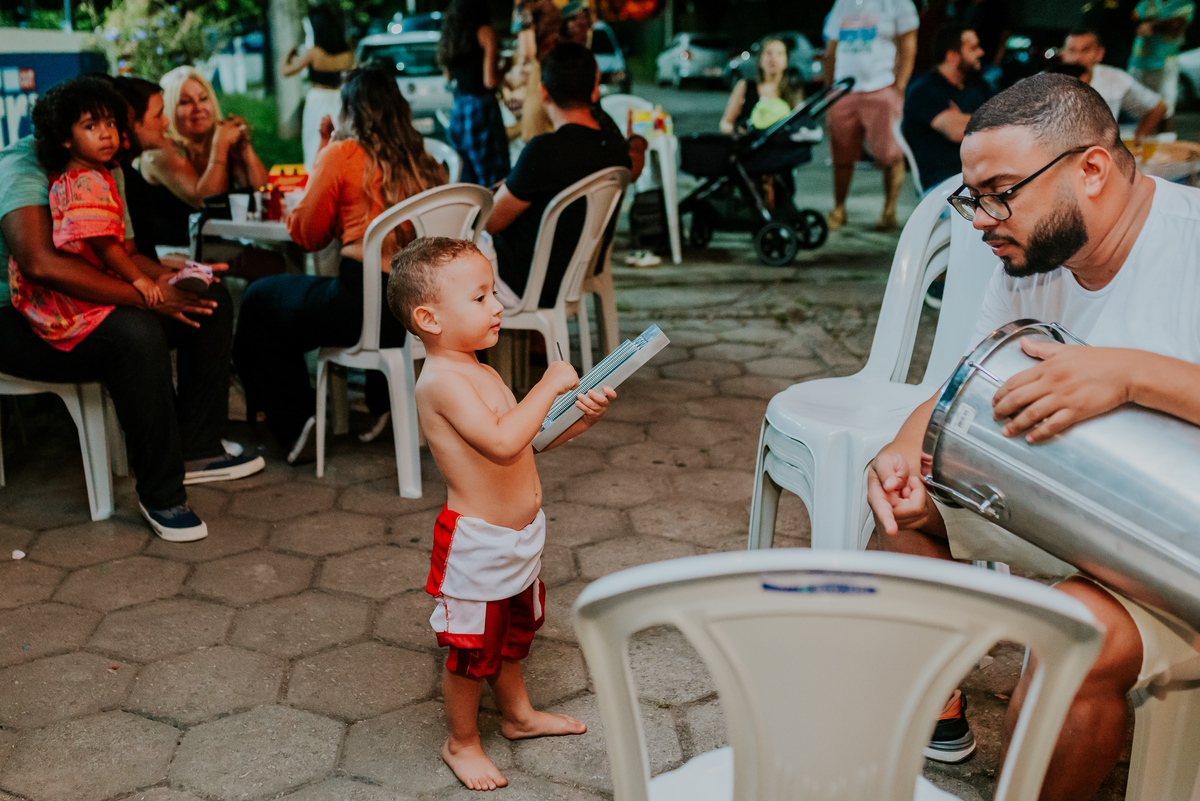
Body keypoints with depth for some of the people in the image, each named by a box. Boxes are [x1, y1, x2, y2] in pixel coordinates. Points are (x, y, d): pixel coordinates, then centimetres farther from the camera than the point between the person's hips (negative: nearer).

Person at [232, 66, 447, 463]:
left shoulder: (342, 155, -5)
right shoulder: (423, 163, 12)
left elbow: (306, 234, 4)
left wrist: (322, 155, 16)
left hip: (364, 308, -7)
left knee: (257, 300, 19)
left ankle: (294, 426, 16)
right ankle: (382, 403, 32)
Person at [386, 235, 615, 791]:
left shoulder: (480, 373, 7)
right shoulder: (442, 380, -25)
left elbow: (528, 440, 14)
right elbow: (503, 443, -36)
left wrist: (580, 418, -2)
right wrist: (549, 384, -27)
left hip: (518, 537, 9)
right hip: (477, 546, -9)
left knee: (512, 633, 27)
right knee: (471, 650, 10)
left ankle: (518, 714, 48)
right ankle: (462, 742, 31)